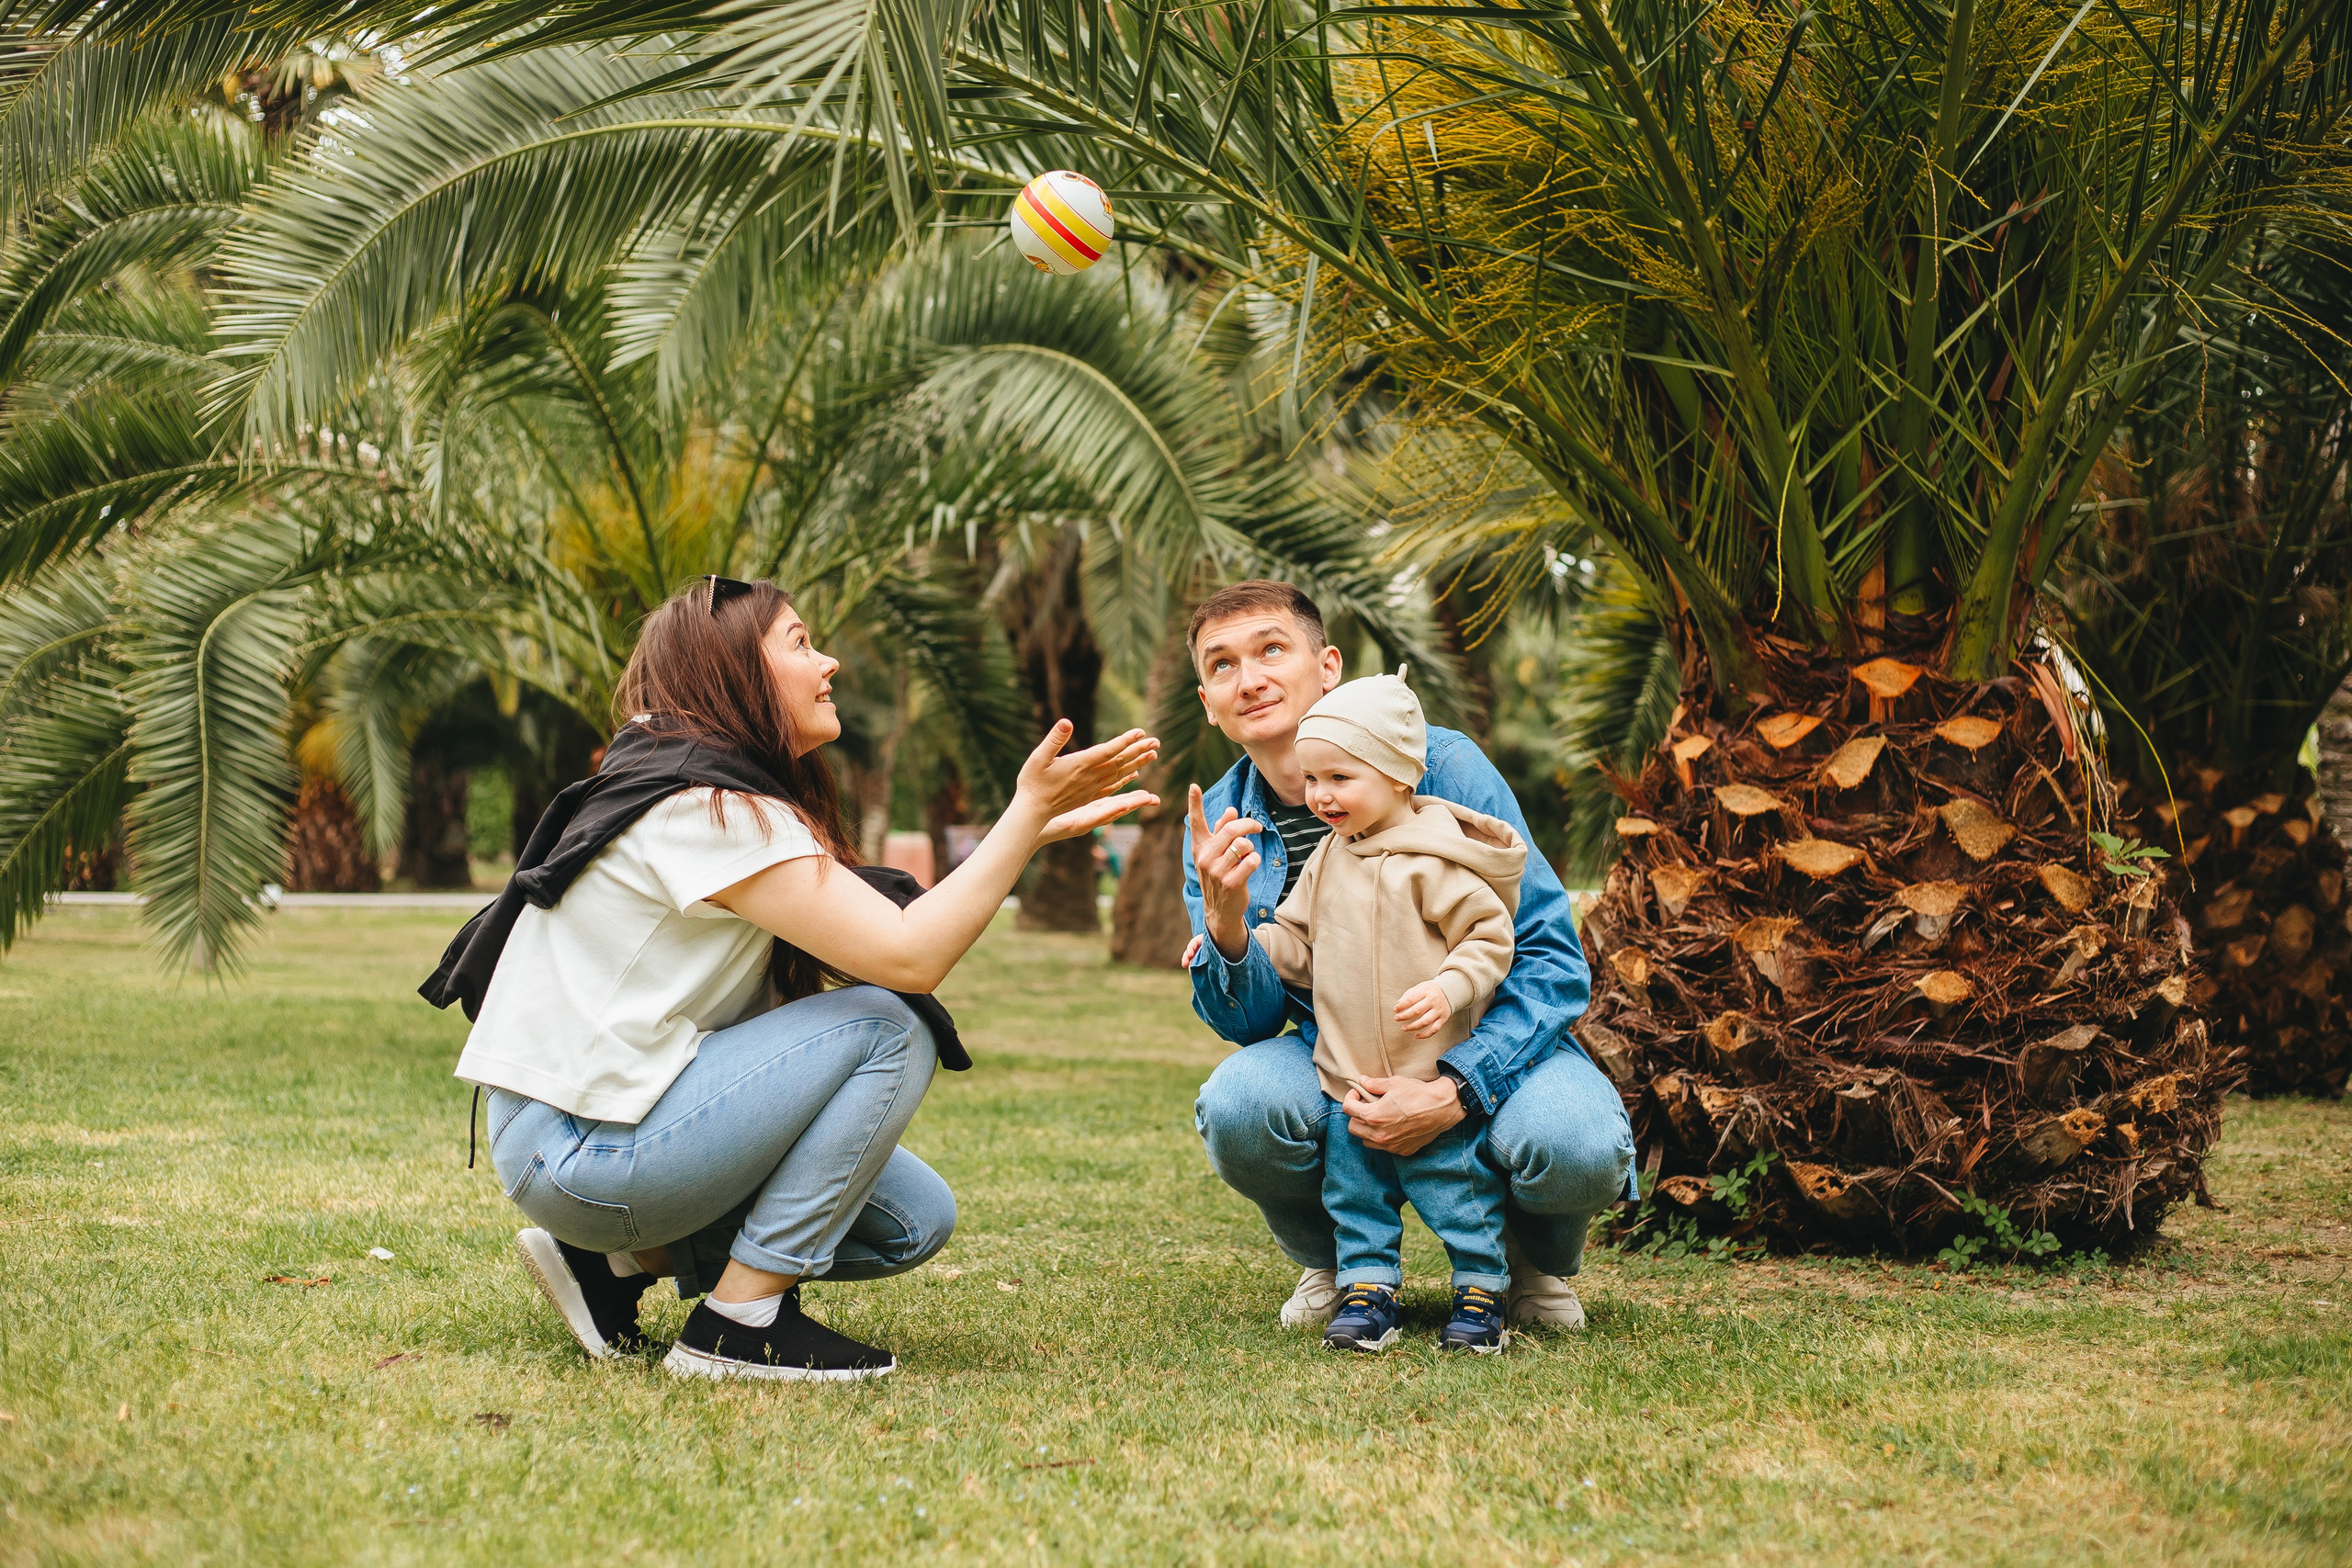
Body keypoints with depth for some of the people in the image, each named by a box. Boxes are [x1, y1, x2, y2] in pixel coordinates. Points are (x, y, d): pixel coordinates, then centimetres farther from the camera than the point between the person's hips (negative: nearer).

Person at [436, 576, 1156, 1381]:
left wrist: (1031, 826, 3)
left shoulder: (712, 796, 14)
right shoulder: (709, 809, -18)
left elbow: (874, 928, 8)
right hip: (580, 1152, -10)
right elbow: (907, 955, -25)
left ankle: (621, 1260, 10)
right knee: (889, 1027, -16)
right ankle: (740, 1320, -12)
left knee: (915, 1219, 8)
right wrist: (1030, 812, -19)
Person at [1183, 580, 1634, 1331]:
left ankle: (1540, 1262, 5)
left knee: (1575, 1143, -34)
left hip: (1483, 1051, -2)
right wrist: (1225, 923, -27)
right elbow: (1249, 1023, -4)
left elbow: (1552, 957, -17)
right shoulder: (1217, 827, -4)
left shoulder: (1443, 765, -16)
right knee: (1237, 1102, -31)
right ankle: (1333, 1262, 3)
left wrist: (1454, 1092, -31)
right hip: (1337, 1065, 2)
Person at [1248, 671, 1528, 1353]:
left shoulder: (1434, 861, -14)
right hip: (1348, 1074, 6)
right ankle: (1367, 1292, 19)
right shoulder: (1328, 860, 9)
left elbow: (1490, 937, -13)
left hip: (1436, 1078, -6)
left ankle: (1481, 1292, 16)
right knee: (1355, 1191, 9)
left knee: (1457, 1187, 3)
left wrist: (1448, 990, -27)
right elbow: (1298, 945, 16)